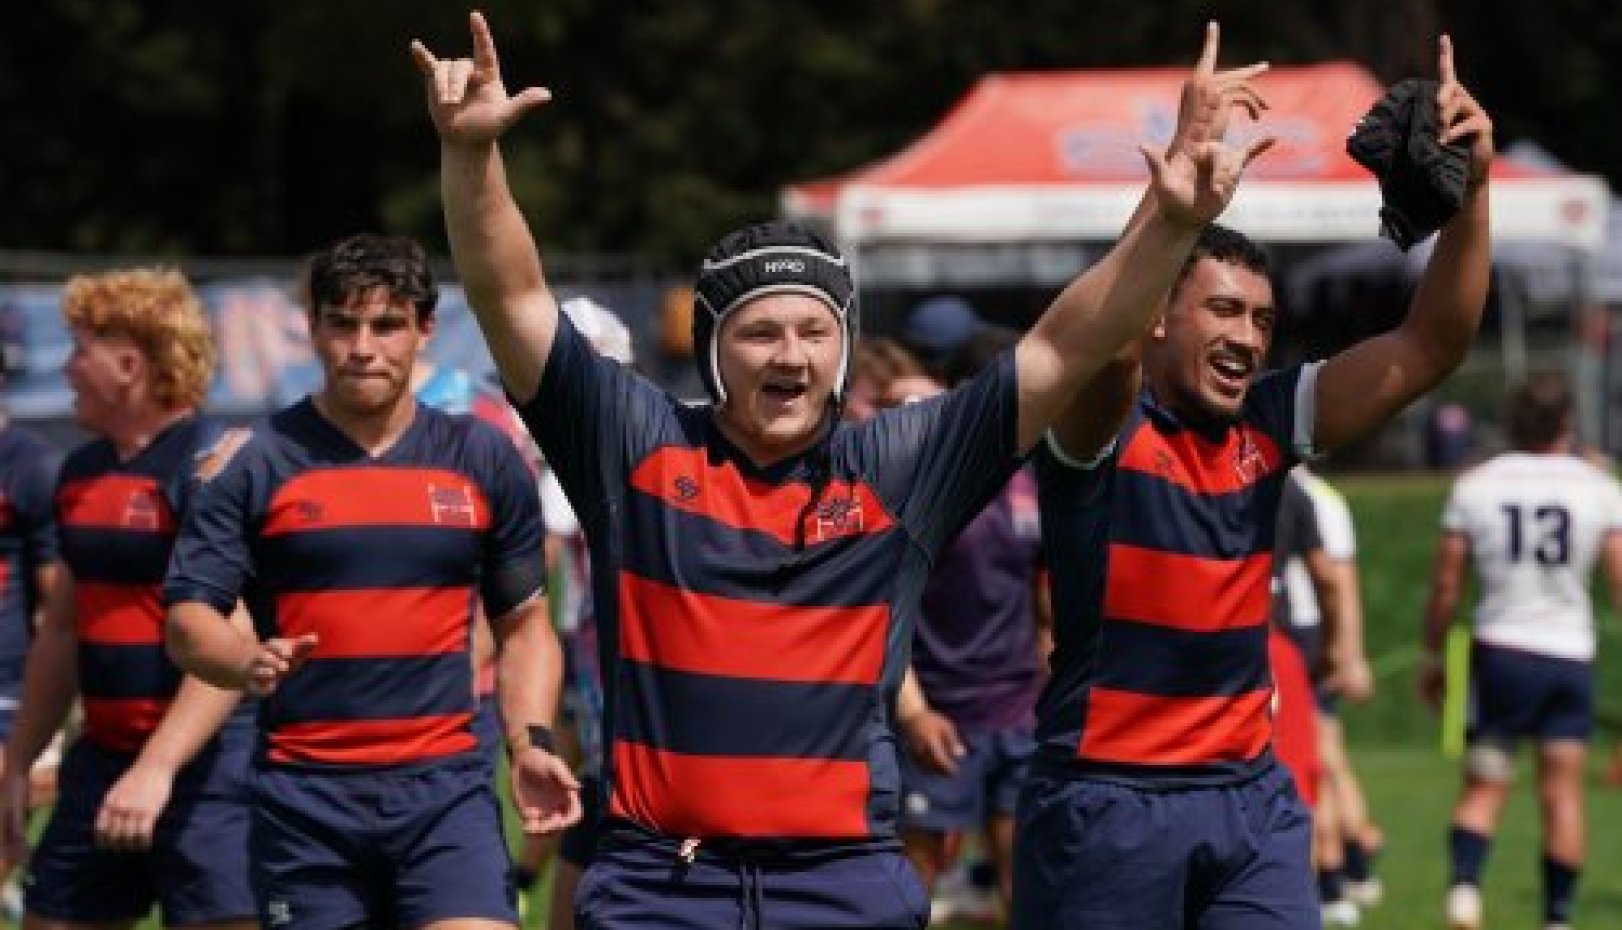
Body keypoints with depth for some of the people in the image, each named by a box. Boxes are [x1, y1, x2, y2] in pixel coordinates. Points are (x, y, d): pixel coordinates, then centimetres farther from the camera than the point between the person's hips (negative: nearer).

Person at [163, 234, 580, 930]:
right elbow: (187, 618, -1)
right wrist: (248, 662, -22)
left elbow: (522, 623, 16)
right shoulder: (259, 464, 2)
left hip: (446, 787, 1)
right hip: (303, 792, 0)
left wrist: (530, 744, 1)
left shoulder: (484, 459, 9)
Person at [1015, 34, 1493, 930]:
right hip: (1106, 801, -5)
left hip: (1250, 797, 5)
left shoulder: (1268, 427, 6)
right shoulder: (1101, 429, -8)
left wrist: (1469, 189, -9)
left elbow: (1428, 348, 4)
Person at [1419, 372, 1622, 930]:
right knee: (1562, 794, 6)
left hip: (1500, 651, 0)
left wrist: (1432, 657, 12)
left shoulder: (1474, 486, 1)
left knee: (1483, 788, 5)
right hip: (1569, 654, 0)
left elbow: (1445, 586, 3)